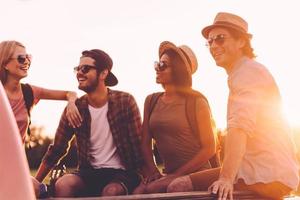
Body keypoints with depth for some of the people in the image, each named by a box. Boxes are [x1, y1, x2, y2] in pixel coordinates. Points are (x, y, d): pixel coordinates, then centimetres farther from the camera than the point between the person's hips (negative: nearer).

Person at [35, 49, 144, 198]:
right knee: (62, 184, -27)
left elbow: (138, 145, -4)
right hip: (90, 172, 3)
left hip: (121, 172, -3)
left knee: (111, 191, -35)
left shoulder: (125, 101, -4)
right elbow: (56, 150, 6)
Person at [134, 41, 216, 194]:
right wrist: (153, 171, -7)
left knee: (150, 190, -27)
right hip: (169, 174, 4)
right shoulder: (151, 101, 10)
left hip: (196, 175, -4)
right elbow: (145, 142, 10)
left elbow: (209, 149, -6)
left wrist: (178, 174, -11)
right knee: (138, 192, -25)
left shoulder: (196, 102, -4)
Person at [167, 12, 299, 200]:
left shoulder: (248, 71, -12)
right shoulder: (241, 73, 21)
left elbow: (240, 127, -26)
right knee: (179, 185, 19)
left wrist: (226, 178, -34)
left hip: (267, 177, -10)